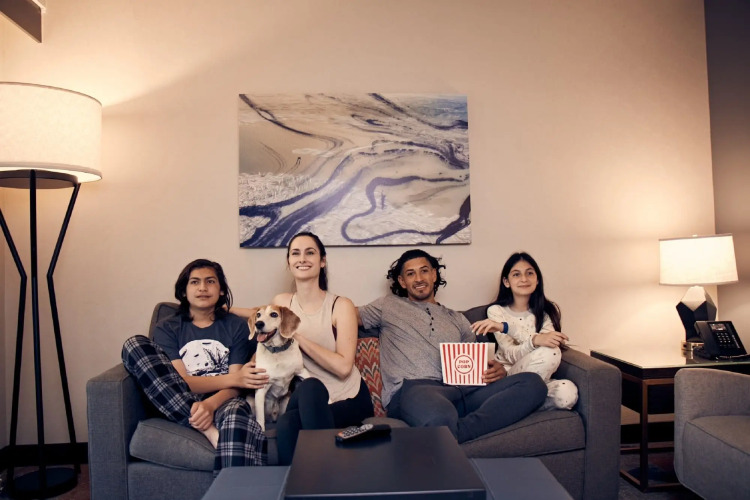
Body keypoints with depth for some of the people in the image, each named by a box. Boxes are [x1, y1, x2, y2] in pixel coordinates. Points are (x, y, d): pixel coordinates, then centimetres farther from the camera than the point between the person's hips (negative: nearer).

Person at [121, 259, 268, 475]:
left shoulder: (236, 326, 9)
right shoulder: (167, 328, 10)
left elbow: (234, 386, -1)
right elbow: (181, 381, -4)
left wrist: (209, 404, -25)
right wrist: (232, 377, -18)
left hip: (222, 401, -2)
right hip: (176, 405, 3)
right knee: (134, 344, -18)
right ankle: (209, 430, -26)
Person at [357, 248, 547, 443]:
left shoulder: (457, 319, 30)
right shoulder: (389, 305, 23)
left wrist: (497, 370, 4)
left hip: (460, 390, 6)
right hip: (411, 389, -6)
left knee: (533, 382, -21)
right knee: (440, 418, -45)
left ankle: (457, 432, -30)